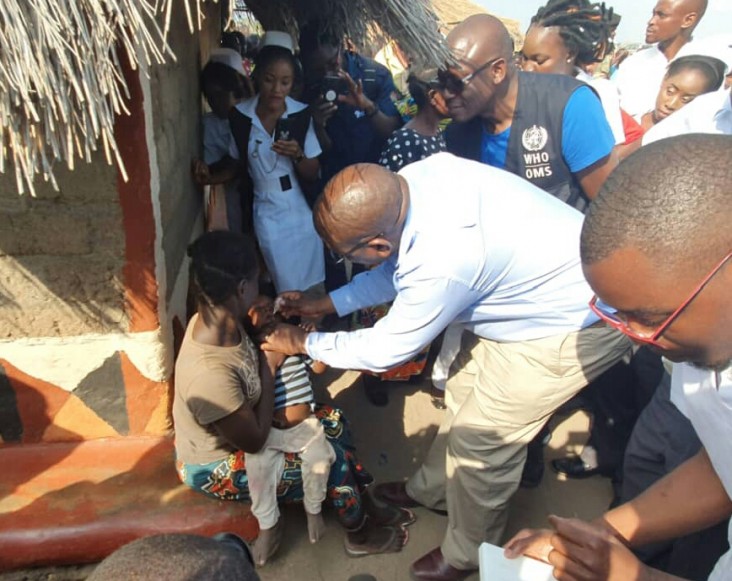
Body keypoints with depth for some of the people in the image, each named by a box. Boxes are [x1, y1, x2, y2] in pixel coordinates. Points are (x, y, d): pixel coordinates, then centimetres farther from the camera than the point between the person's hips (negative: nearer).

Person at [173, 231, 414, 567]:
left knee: (332, 420, 5)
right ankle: (360, 535, 22)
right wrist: (270, 367, -21)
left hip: (235, 425, 8)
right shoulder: (210, 376, -41)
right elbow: (256, 441, -26)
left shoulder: (215, 319, -16)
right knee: (333, 458, -6)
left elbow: (249, 364, 4)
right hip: (216, 467, -8)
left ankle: (364, 506, 25)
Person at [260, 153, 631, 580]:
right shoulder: (412, 179, -15)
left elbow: (384, 349, -19)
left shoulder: (442, 261, -38)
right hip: (537, 288, 9)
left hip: (578, 321, -8)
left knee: (481, 439, 1)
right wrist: (325, 304, 6)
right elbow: (396, 266, 4)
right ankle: (433, 489, 44)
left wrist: (303, 343, -5)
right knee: (464, 392, 19)